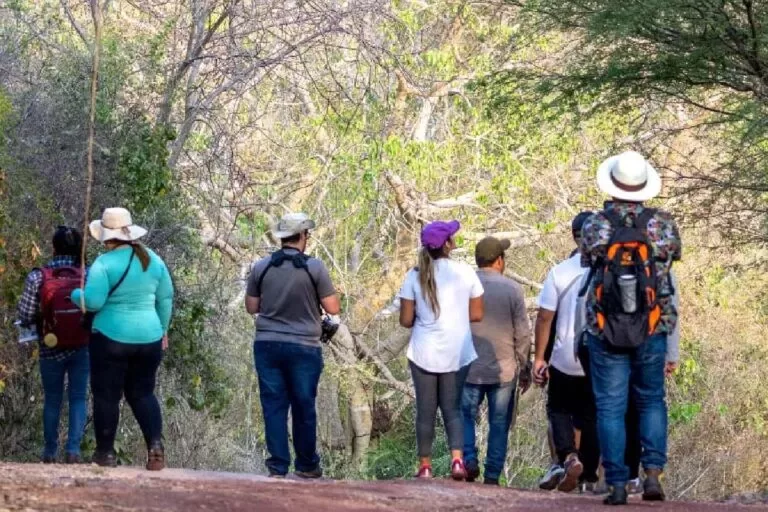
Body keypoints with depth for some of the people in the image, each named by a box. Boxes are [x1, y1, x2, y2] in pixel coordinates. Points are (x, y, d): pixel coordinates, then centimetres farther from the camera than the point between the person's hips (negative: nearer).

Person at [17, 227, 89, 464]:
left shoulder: (37, 277, -9)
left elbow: (25, 317, -9)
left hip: (50, 349, 0)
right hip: (81, 346, 0)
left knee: (52, 400, 14)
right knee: (78, 398, 7)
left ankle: (50, 452, 21)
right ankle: (73, 449, -3)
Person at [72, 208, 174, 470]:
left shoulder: (105, 263, -13)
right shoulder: (153, 260, 5)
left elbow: (93, 301, -18)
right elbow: (166, 299, 11)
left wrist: (75, 295, 3)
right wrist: (163, 330, 23)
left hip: (112, 338, -5)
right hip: (149, 337, 5)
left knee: (106, 395, 6)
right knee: (142, 393, 13)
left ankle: (105, 453, 11)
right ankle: (155, 444, -6)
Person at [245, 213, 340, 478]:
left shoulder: (261, 267, 0)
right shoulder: (314, 267, -8)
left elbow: (251, 307, 8)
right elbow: (333, 308, -5)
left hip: (267, 345, 2)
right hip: (303, 347, -2)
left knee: (274, 406, 5)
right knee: (304, 407, 10)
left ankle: (278, 466, 3)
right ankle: (307, 466, 20)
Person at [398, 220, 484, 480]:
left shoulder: (415, 276, -6)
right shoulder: (465, 272, -5)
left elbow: (406, 320, -5)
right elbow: (476, 314, 0)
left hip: (424, 354, 0)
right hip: (457, 354, 0)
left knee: (426, 410, 10)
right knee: (453, 408, 9)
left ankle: (425, 465, 12)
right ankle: (457, 458, -11)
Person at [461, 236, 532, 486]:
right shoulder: (512, 289, -4)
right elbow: (522, 334, -2)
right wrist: (524, 368, 8)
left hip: (469, 369, 1)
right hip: (503, 370, -1)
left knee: (465, 417, 12)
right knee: (499, 423, 6)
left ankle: (469, 459, -9)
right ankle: (492, 475, 4)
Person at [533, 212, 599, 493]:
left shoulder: (559, 272, -8)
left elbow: (544, 318, -7)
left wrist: (539, 358, 0)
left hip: (565, 360, -1)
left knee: (559, 410, 14)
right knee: (591, 417, 14)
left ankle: (569, 456, -11)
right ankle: (588, 474, 16)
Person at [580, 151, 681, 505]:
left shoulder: (595, 226, -7)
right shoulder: (662, 225, -5)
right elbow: (674, 254, 12)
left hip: (605, 330, -1)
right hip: (652, 330, 1)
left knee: (610, 407, 5)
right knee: (652, 401, 16)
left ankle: (616, 484, 1)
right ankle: (653, 472, 1)